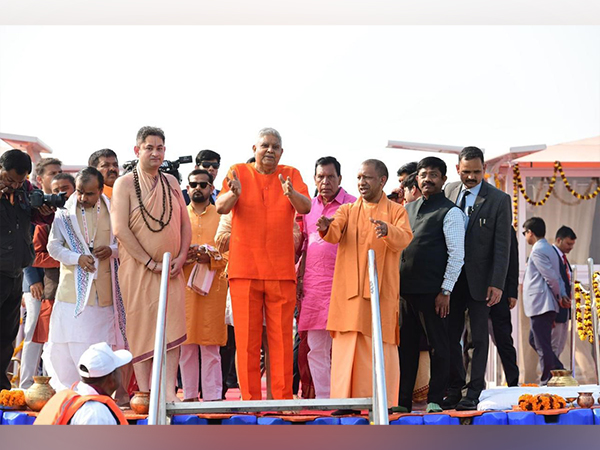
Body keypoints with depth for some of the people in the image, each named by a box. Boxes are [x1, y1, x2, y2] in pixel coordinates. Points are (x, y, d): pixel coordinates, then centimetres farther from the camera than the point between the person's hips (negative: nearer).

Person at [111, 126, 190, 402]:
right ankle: (144, 392, 1)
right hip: (138, 267, -4)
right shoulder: (125, 183, -2)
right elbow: (120, 229, -11)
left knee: (173, 326, -3)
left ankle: (169, 390, -3)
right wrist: (150, 263, -13)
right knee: (141, 326, -3)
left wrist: (181, 257, -2)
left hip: (171, 269, 4)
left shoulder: (171, 182, 13)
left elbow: (185, 223, 14)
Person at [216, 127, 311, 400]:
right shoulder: (238, 172, 6)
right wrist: (234, 194, -29)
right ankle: (250, 398, 8)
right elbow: (221, 207, -8)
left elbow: (306, 207, -6)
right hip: (244, 269, -1)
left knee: (282, 336, 2)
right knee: (246, 336, 1)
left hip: (281, 271, 1)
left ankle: (283, 398, 9)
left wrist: (291, 193, -27)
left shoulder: (291, 174, 9)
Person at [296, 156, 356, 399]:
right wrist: (299, 278, 14)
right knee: (316, 347, 5)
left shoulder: (352, 205, 1)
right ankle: (322, 398, 11)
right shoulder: (308, 207, 16)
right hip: (312, 285, 5)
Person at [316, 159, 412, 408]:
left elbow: (404, 238, -11)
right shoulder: (347, 210, 14)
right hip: (349, 291, 2)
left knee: (381, 348, -1)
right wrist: (327, 229, -30)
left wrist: (387, 230, -32)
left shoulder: (396, 211, 8)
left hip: (382, 291, -1)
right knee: (346, 348, -2)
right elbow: (335, 234, -6)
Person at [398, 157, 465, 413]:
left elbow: (457, 255, -8)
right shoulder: (408, 209, 16)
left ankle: (435, 400, 10)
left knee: (438, 346, 2)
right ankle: (402, 401, 16)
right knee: (406, 346, 10)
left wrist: (445, 291, -13)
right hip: (405, 288, 6)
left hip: (432, 292, -6)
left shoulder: (450, 212, -4)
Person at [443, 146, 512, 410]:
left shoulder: (499, 200, -5)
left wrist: (497, 284, -13)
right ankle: (454, 389, 18)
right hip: (451, 278, 3)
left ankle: (473, 393, 12)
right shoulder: (448, 192, 5)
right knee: (450, 336, 6)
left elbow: (502, 246, -7)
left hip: (479, 279, -3)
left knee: (479, 339, 4)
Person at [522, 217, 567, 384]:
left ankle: (547, 381, -1)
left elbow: (552, 278, -17)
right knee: (535, 340, 16)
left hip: (540, 305, -10)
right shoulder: (549, 249, 18)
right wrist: (562, 295, 5)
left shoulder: (537, 251, -13)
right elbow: (556, 277, 17)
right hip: (547, 305, 10)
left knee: (542, 345, -5)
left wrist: (559, 296, -3)